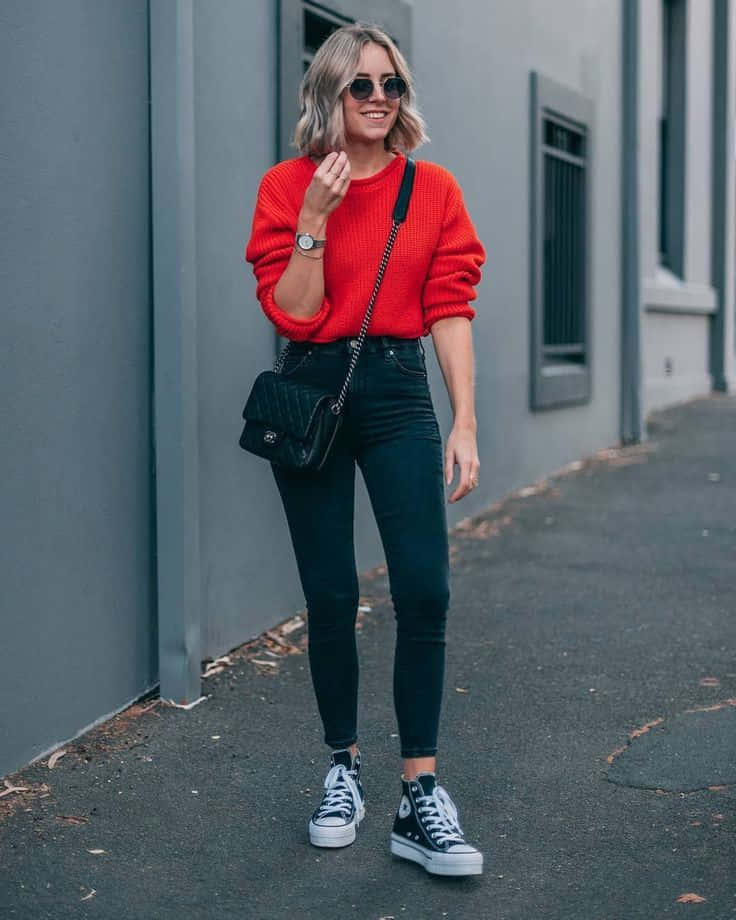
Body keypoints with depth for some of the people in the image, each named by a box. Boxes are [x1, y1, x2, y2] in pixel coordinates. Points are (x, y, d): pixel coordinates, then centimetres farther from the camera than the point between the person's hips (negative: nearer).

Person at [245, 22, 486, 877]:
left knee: (424, 588, -11)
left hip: (398, 394, 0)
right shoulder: (288, 186, 1)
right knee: (331, 596, 6)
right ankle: (343, 770, 23)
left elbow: (449, 310, 1)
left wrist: (464, 425, -4)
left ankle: (420, 798, -4)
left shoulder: (433, 189, 5)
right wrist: (314, 220, -15)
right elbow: (292, 316, -5)